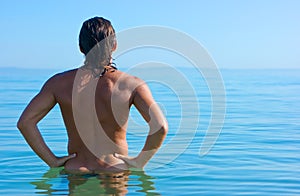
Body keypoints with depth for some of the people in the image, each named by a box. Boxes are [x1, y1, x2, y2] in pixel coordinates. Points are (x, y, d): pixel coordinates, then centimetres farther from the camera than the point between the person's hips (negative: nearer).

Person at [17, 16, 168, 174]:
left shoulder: (59, 83, -1)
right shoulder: (132, 85, -7)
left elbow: (24, 122, -4)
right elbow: (160, 127, -18)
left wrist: (53, 161, 0)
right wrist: (140, 161, -4)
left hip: (74, 170, 2)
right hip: (116, 171, -2)